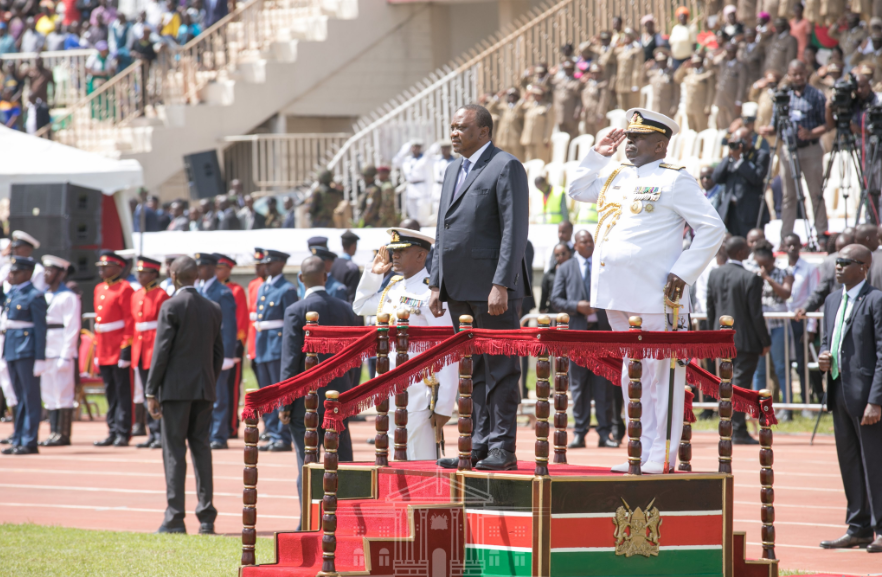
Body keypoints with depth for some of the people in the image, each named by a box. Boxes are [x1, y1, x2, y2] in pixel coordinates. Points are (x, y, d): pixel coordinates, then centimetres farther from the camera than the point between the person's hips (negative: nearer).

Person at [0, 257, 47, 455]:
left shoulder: (34, 296, -10)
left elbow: (41, 329, -12)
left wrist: (40, 359, -14)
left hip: (27, 350, -8)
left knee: (31, 397, -2)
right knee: (20, 397, 12)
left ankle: (30, 442, 1)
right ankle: (18, 440, 14)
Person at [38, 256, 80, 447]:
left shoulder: (68, 297, -6)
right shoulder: (44, 296, 16)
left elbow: (72, 328, -10)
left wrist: (66, 356, -15)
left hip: (62, 353, -8)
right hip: (45, 353, 8)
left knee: (63, 394, -5)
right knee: (48, 394, 8)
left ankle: (64, 434, -3)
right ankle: (54, 432, 12)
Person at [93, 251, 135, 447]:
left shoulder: (124, 289, -9)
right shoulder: (99, 289, 15)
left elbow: (130, 320, -12)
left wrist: (127, 348, -16)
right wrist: (96, 346, 16)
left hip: (119, 348, -8)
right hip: (104, 348, 8)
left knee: (122, 392, -3)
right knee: (110, 392, 10)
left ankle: (123, 433, -1)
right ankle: (113, 432, 14)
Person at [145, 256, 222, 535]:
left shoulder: (171, 307, -10)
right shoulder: (213, 309, 9)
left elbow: (161, 351, -11)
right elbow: (218, 352, 13)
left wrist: (151, 391, -7)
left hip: (176, 388, -6)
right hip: (204, 390, 6)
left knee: (174, 451, -3)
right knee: (201, 449, 9)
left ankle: (175, 518, -6)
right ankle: (206, 517, 6)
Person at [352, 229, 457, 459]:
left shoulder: (431, 293, -12)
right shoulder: (393, 287, 12)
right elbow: (361, 306, 34)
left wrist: (443, 407, -17)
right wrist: (373, 272, 18)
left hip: (418, 395, -8)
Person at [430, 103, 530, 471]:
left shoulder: (506, 168, -7)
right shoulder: (453, 171, 19)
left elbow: (514, 230, -14)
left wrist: (500, 285, -20)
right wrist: (437, 283, 15)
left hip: (493, 289, -8)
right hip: (461, 289, 8)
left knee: (499, 369, -5)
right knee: (472, 371, 10)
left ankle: (502, 448, -4)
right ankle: (479, 444, 14)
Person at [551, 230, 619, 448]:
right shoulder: (565, 269, 10)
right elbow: (556, 299, 5)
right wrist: (576, 306, -12)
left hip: (602, 328, 0)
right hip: (577, 330, 0)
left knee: (603, 383, -2)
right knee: (578, 384, 0)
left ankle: (604, 433, 0)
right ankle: (579, 433, 3)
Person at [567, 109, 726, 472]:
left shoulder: (673, 180, -5)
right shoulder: (617, 176, 15)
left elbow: (712, 229, -7)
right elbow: (577, 191, 28)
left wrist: (683, 272, -12)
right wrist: (597, 156, 15)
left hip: (655, 297, -8)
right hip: (618, 294, 8)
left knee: (661, 372, -5)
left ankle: (662, 455, -3)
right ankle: (641, 451, 15)